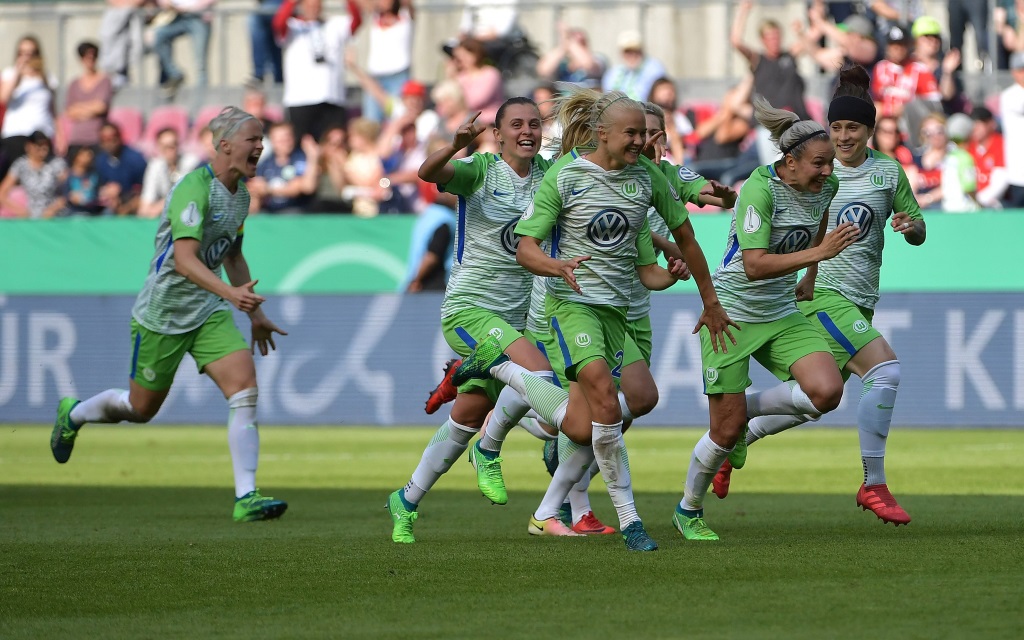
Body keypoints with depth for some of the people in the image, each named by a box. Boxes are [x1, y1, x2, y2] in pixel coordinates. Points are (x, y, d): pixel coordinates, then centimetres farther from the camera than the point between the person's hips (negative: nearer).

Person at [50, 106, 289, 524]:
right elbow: (185, 258, -32)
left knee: (245, 391, -14)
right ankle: (74, 414, 42)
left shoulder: (241, 193, 7)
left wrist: (255, 314, 23)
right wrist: (230, 292, -45)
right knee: (141, 408, 10)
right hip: (163, 313, -7)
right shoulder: (195, 188, -22)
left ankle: (246, 498, -18)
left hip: (209, 313, 7)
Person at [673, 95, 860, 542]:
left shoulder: (826, 185, -3)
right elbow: (755, 266, -31)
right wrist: (818, 252, -36)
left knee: (826, 393, -18)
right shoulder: (760, 189, -24)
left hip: (781, 316, 6)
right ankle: (688, 512, 23)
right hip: (731, 315, -6)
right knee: (726, 431, -3)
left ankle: (748, 411, 10)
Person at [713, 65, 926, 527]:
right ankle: (873, 484, -15)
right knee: (886, 371, -21)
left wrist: (910, 225, -11)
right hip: (821, 290, -6)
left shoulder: (889, 171, 6)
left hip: (860, 299, 6)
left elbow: (919, 232, 12)